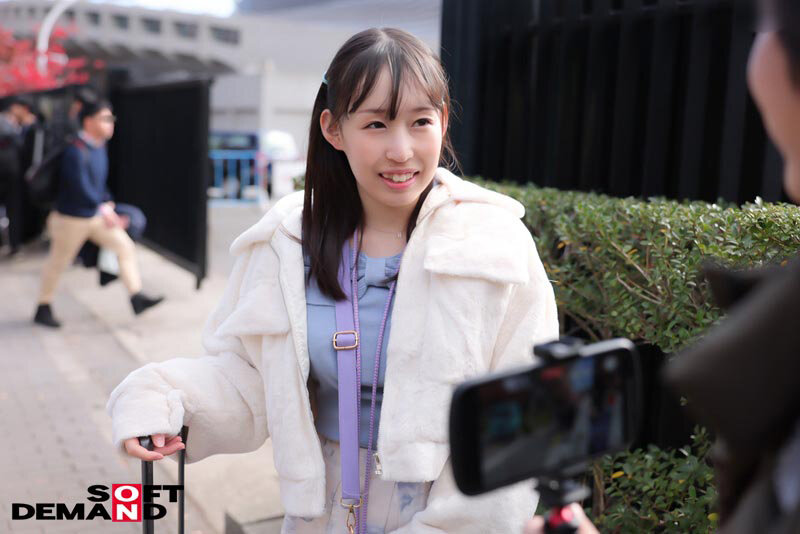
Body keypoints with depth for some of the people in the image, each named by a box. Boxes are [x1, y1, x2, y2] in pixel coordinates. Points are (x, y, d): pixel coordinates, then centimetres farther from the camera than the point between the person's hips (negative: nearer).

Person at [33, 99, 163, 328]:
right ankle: (43, 310, 25)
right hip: (72, 217, -8)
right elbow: (80, 187, -31)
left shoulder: (100, 147, 4)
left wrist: (107, 203, 9)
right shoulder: (76, 152, -25)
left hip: (97, 215, 8)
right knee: (58, 263, 8)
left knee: (126, 247, 2)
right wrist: (104, 208, -32)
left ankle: (137, 298, 5)